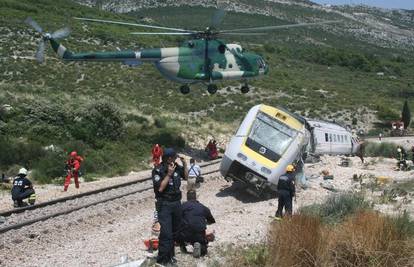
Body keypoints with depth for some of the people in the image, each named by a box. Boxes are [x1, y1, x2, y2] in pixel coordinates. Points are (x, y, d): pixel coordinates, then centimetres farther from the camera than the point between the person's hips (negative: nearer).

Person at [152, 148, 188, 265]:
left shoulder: (177, 167, 1)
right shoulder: (158, 170, -13)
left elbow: (186, 176, 18)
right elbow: (160, 188, -21)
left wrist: (184, 164, 2)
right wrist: (169, 174, -24)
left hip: (177, 203, 5)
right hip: (164, 205, -5)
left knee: (174, 231, 11)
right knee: (166, 233, -11)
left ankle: (170, 255, 24)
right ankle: (162, 259, -3)